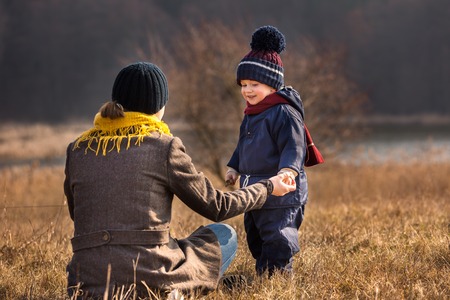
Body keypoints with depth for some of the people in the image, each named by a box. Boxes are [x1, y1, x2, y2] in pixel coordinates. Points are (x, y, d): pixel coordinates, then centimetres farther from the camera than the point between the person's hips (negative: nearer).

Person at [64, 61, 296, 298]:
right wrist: (268, 187, 22)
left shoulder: (77, 150, 7)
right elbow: (216, 207, 6)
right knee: (224, 235, 21)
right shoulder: (164, 146, -3)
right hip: (149, 277, -5)